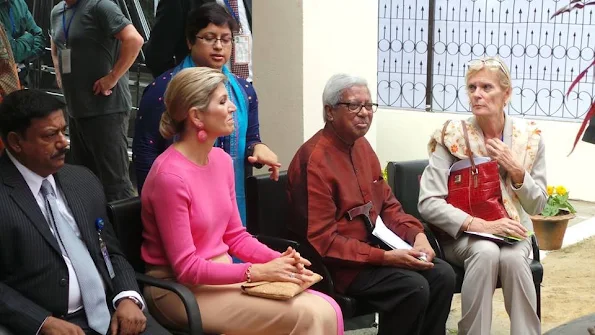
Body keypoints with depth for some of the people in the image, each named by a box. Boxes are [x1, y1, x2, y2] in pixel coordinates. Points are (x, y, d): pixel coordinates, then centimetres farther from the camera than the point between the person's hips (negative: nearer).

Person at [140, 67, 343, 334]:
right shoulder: (171, 175, -20)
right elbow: (185, 268, -19)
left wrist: (277, 261, -6)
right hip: (182, 290, -8)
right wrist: (258, 272, -20)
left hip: (222, 276, 8)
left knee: (326, 310, -12)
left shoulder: (222, 160, 5)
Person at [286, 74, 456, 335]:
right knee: (413, 287, -24)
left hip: (374, 246, 9)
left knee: (442, 274, -6)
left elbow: (387, 204, 17)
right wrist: (384, 258, -24)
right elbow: (322, 241, -22)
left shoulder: (361, 145, 10)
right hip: (339, 263, -8)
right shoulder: (314, 160, -19)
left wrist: (416, 233, -3)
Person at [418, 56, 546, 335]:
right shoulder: (452, 137, -10)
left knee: (512, 258, -32)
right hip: (462, 235, -2)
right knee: (486, 251, -34)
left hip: (512, 233, 2)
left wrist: (516, 171, -14)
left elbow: (536, 207, 4)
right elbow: (428, 203, -16)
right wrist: (480, 224, -26)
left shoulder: (529, 137, -2)